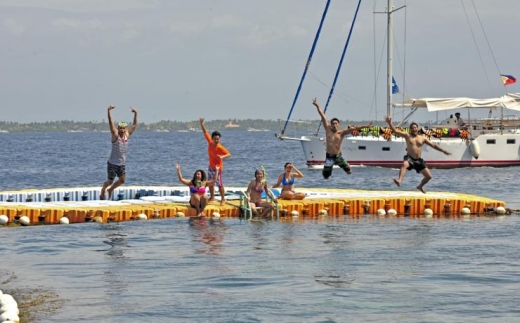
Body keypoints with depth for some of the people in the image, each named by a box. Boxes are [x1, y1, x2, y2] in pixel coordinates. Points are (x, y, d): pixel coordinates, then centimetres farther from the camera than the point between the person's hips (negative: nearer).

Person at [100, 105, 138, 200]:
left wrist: (135, 113, -2)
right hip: (112, 163, -4)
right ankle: (103, 191, 29)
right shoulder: (115, 135, -9)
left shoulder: (127, 135, 3)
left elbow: (134, 125, 7)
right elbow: (111, 123, -18)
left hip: (122, 163, 4)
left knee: (122, 180, -4)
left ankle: (110, 189, 22)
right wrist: (109, 111, -26)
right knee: (110, 181, 0)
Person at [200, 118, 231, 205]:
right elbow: (205, 132, 2)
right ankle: (212, 197, 30)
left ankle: (223, 199, 4)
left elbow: (229, 154, -30)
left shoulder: (220, 147, -25)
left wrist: (222, 156, -48)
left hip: (217, 167, -7)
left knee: (219, 184, -5)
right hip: (211, 166, 7)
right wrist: (202, 124, -5)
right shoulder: (210, 142, -7)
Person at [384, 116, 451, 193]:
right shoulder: (407, 136, 4)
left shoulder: (423, 138, 11)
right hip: (409, 158, -4)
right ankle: (399, 180, -57)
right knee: (404, 165, -41)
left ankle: (420, 186, 32)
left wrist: (443, 151, 15)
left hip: (418, 160, 4)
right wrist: (389, 123, -20)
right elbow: (395, 131, -5)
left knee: (429, 176, 3)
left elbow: (433, 145, 16)